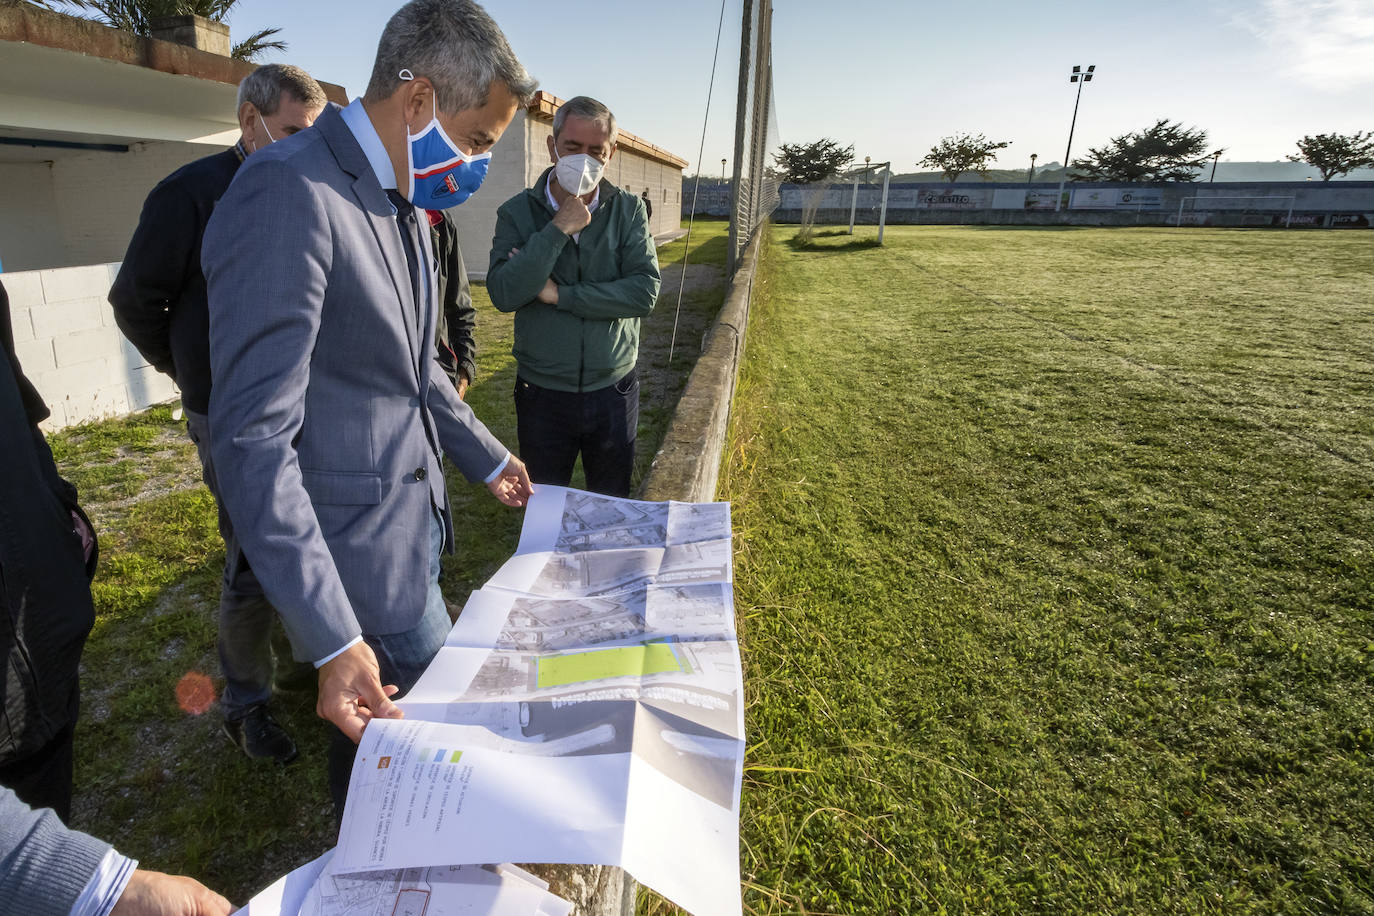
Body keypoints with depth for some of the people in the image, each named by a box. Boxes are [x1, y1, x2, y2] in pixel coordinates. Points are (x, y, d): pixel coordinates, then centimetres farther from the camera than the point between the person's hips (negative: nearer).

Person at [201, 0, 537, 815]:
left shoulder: (402, 202, 8)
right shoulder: (289, 194, -21)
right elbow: (254, 436, -25)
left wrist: (486, 458, 24)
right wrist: (333, 638, -27)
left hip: (416, 526, 9)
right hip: (359, 552, -8)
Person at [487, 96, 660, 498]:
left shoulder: (629, 210, -1)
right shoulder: (518, 212, -4)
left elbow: (646, 291, -14)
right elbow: (504, 294, -17)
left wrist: (559, 295, -17)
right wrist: (558, 230, -21)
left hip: (613, 391, 1)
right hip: (541, 393, 0)